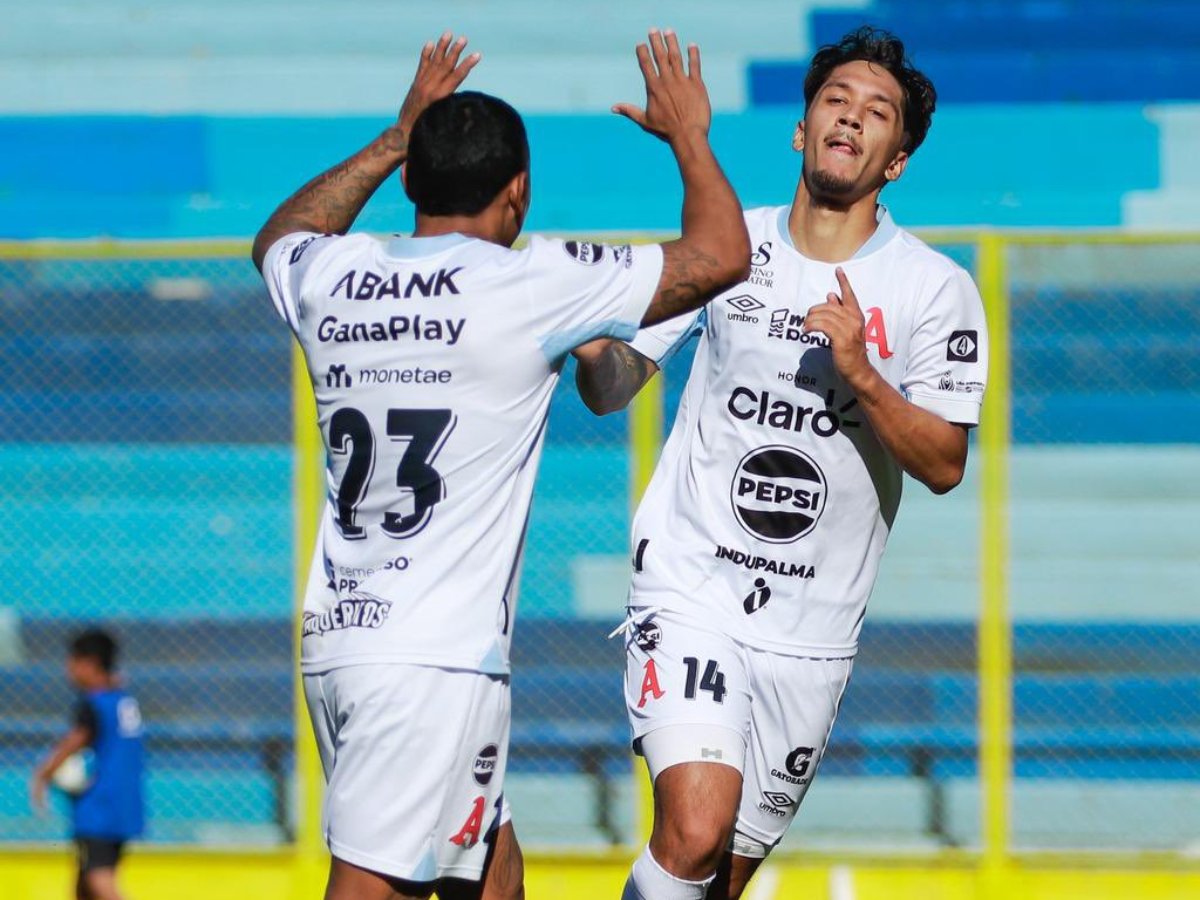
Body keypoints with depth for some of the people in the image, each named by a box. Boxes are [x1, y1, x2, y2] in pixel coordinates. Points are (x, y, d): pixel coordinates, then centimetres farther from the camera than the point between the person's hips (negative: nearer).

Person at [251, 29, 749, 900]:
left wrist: (401, 136, 41)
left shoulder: (329, 278, 9)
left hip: (335, 635, 8)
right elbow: (720, 256, -1)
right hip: (434, 658, -8)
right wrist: (688, 134, 16)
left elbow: (280, 237, 37)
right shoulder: (527, 282, -8)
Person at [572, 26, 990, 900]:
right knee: (696, 827, -23)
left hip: (812, 627, 1)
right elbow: (608, 390, 9)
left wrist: (860, 374, -23)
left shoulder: (934, 288, -2)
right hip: (691, 589, -1)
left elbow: (944, 464, -7)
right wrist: (588, 333, -14)